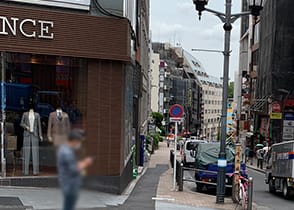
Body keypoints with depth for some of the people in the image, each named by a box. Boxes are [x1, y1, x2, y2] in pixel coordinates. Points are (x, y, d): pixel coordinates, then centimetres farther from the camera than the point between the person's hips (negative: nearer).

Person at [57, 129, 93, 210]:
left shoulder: (63, 148, 7)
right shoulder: (67, 153, -25)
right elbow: (74, 170, -24)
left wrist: (82, 163, 6)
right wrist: (85, 163, -11)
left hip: (68, 185, 10)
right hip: (70, 186, -10)